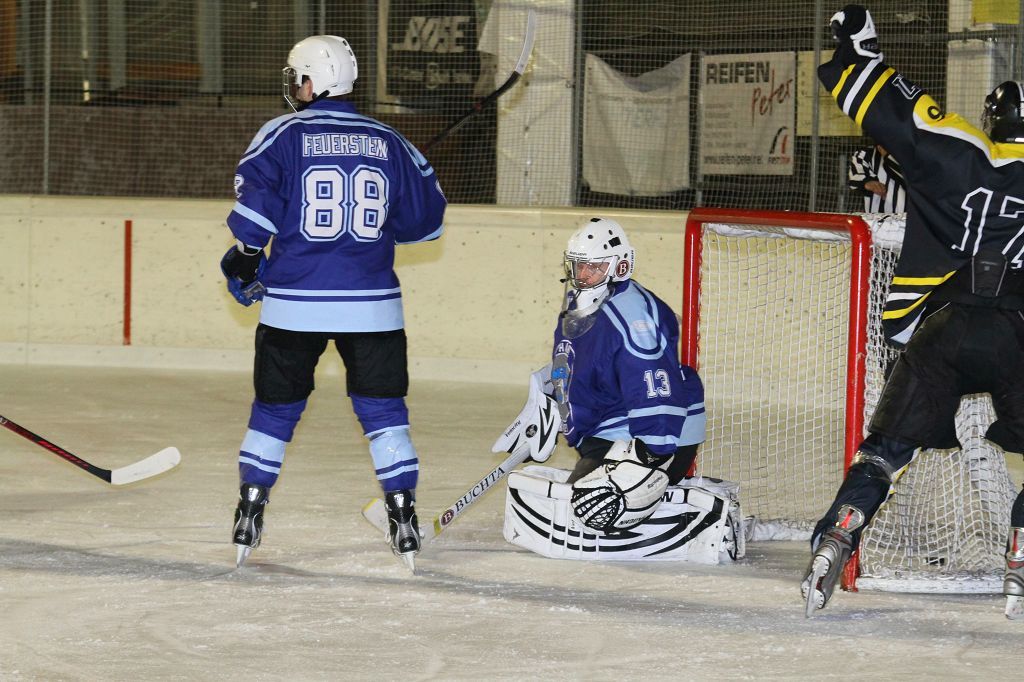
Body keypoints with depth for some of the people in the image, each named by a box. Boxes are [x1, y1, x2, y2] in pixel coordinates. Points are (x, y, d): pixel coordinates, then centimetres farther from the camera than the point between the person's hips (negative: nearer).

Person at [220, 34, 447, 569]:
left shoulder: (282, 135, -2)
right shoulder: (388, 143, 7)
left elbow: (256, 204, -13)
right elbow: (425, 218, 11)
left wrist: (245, 257, 3)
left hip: (294, 302, -1)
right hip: (371, 303, 1)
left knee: (275, 406, 13)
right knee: (383, 409, 7)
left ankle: (249, 515, 16)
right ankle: (403, 517, 2)